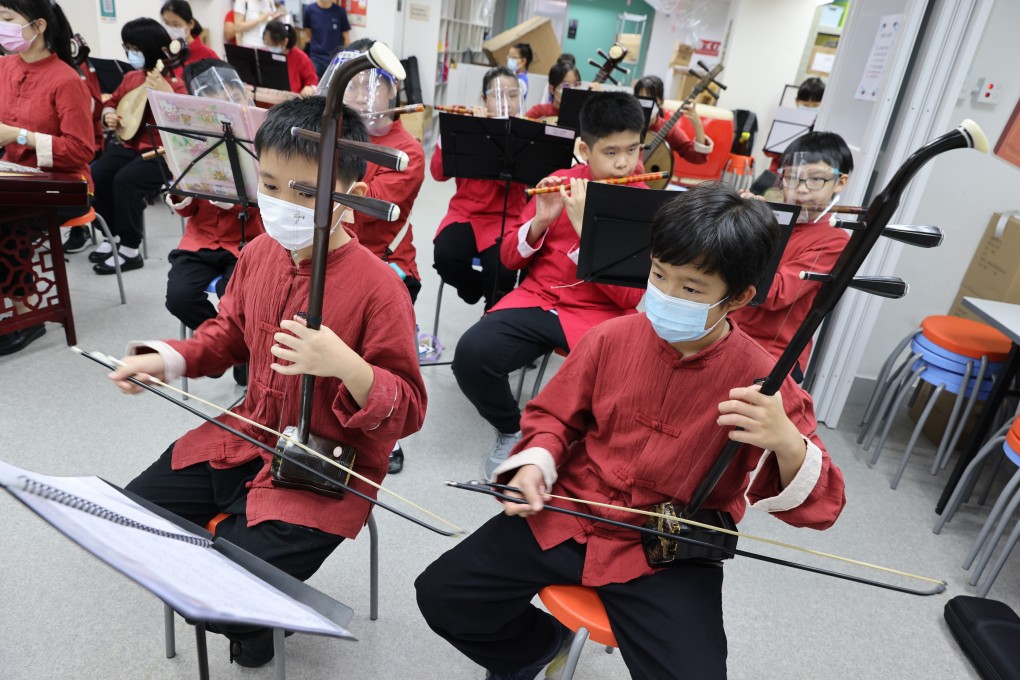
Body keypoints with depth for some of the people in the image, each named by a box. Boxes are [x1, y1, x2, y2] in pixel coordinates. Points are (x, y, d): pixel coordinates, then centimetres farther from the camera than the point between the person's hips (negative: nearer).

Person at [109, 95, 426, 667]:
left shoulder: (378, 288, -24)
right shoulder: (259, 254, -3)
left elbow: (406, 412, -20)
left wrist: (346, 366, -38)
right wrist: (170, 359, 1)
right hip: (246, 440, 7)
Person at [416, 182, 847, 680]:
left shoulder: (761, 382, -13)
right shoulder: (611, 338, -5)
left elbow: (819, 506, -11)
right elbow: (554, 415, 10)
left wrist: (787, 443, -33)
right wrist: (534, 464, -11)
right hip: (569, 514, 3)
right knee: (442, 595, -3)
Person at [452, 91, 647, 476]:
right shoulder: (560, 183, 6)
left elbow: (629, 295, -13)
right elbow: (510, 260, 8)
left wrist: (583, 226, -19)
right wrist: (541, 220, -12)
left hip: (602, 315, -2)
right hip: (539, 298, 2)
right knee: (471, 354, -23)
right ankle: (511, 430, 6)